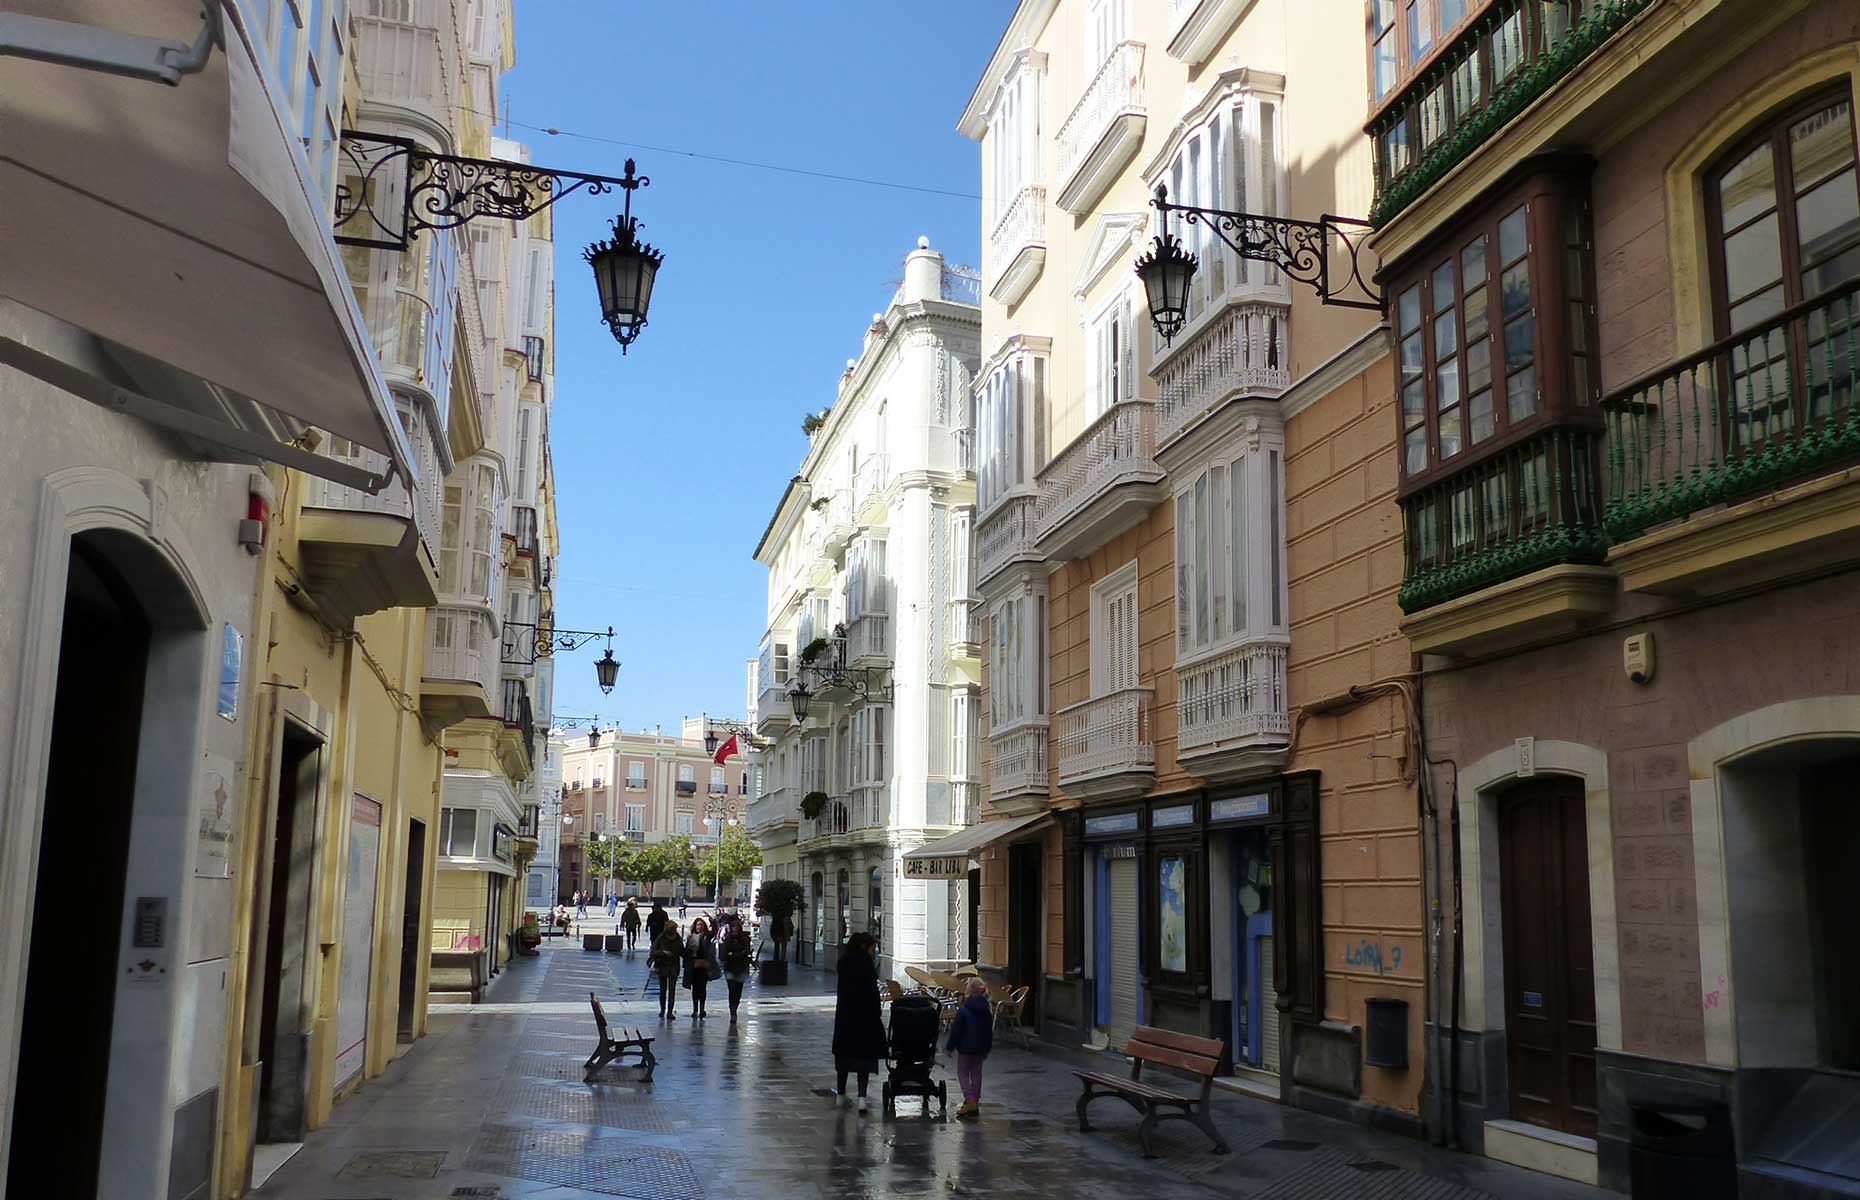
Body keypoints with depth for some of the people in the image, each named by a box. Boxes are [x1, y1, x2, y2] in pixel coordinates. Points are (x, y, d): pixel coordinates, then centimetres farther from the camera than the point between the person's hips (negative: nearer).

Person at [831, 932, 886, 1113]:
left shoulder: (844, 960, 4)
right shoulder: (864, 962, -14)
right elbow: (872, 991, -15)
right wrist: (877, 1014, -9)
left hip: (844, 1014, 6)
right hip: (864, 1015, -6)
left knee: (844, 1053, 15)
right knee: (864, 1054, 1)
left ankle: (842, 1095, 25)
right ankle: (861, 1097, -9)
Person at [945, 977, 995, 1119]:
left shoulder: (963, 1011, -19)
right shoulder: (987, 1011, 0)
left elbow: (956, 1031, -14)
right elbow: (989, 1032, 9)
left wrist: (950, 1047, -3)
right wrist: (987, 1049, 19)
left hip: (966, 1048, -5)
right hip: (981, 1048, 5)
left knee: (963, 1074, 5)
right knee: (976, 1073, 15)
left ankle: (970, 1101, -11)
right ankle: (975, 1102, 20)